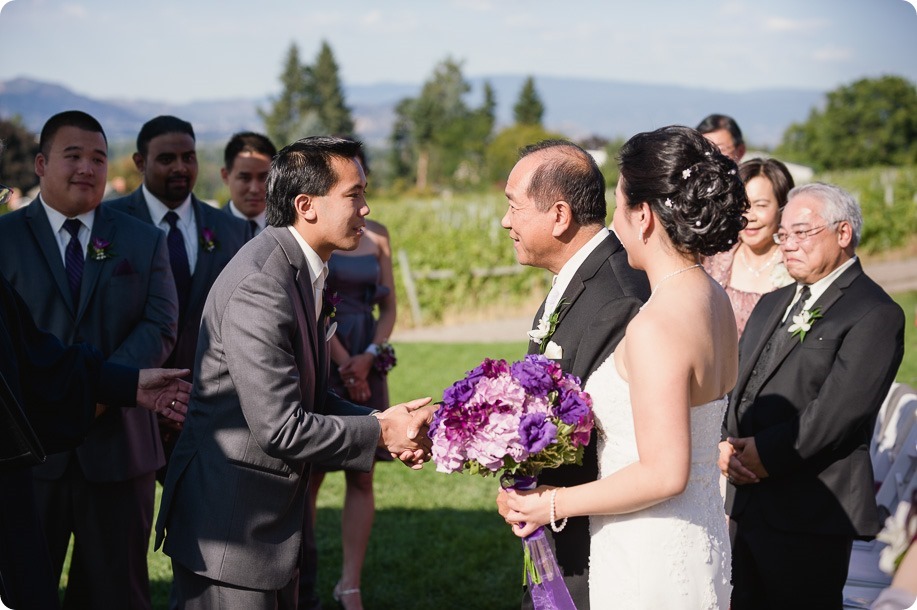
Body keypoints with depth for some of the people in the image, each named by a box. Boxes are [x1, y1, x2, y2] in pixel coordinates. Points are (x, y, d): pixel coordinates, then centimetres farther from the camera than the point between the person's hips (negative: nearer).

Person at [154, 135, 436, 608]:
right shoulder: (260, 285, -23)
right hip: (227, 524, -10)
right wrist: (380, 432, -15)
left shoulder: (303, 269, 9)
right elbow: (278, 426, -25)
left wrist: (384, 423, -3)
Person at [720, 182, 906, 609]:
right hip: (748, 499, 8)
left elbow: (837, 409, -19)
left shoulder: (875, 314, -9)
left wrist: (766, 454, -17)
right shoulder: (773, 304, 17)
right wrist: (724, 444, -5)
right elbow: (735, 384, 14)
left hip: (811, 513, -8)